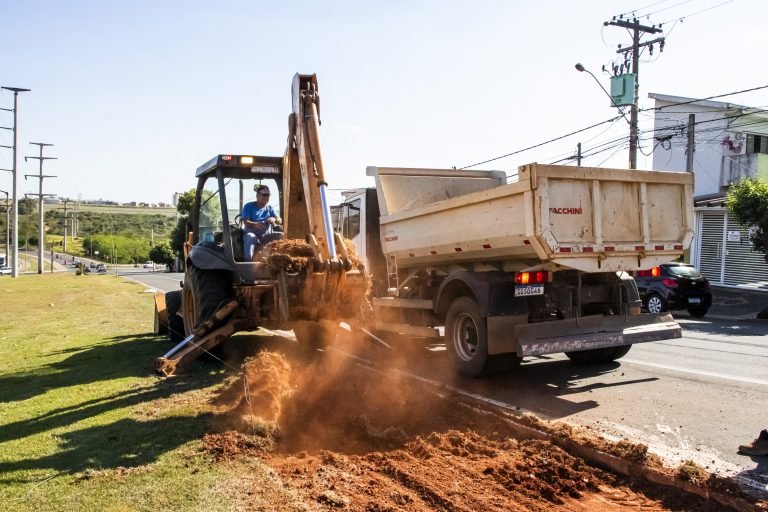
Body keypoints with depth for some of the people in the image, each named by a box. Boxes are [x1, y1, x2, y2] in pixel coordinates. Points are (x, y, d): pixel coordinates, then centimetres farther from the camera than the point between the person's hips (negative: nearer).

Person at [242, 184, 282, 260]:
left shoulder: (269, 207, 13)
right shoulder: (249, 206, 0)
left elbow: (280, 220, 4)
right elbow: (245, 222, -14)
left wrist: (274, 219, -23)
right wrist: (255, 224, -38)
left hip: (265, 235, 4)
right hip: (250, 233, -3)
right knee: (250, 237, -39)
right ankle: (248, 261, -43)